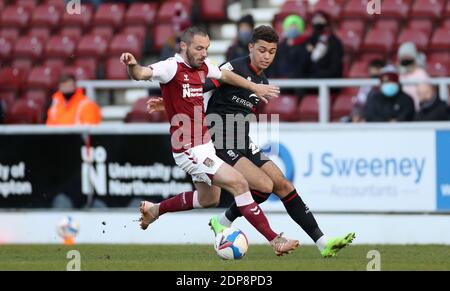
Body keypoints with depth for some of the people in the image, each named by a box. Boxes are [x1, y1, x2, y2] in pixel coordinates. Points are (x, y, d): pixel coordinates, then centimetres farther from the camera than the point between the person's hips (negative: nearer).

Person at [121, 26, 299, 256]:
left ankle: (154, 210, 39)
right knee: (238, 183, -15)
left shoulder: (202, 66, 7)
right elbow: (141, 74, -32)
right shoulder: (172, 67, -17)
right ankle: (274, 240, -11)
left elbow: (225, 75, 27)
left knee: (209, 198, 26)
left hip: (204, 144, 10)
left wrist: (254, 87, 33)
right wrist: (132, 66, -53)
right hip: (190, 149, -10)